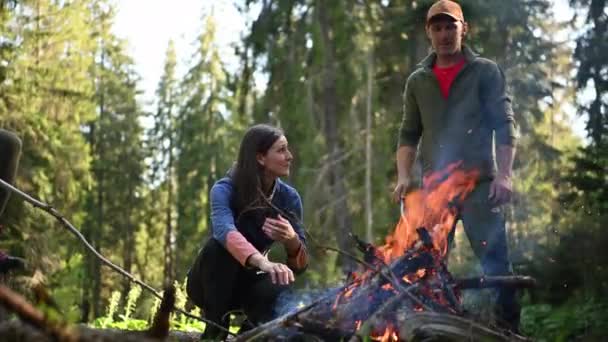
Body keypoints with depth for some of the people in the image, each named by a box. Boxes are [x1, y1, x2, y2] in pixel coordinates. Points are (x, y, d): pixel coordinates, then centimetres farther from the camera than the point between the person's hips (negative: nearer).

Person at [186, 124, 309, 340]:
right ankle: (215, 331, -20)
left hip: (246, 281, 3)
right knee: (220, 245, -34)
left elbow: (301, 264, -14)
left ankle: (248, 335, 1)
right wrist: (262, 262, -64)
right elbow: (224, 231, -45)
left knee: (282, 290, -31)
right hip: (211, 284, -2)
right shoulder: (224, 190, -23)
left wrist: (292, 240, -38)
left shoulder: (289, 197, -11)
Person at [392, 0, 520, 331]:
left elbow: (505, 126, -3)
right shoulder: (417, 80, 11)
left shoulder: (486, 71, 2)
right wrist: (404, 175, -2)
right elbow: (409, 134, 12)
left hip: (479, 183, -3)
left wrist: (504, 174, -14)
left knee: (495, 261, -5)